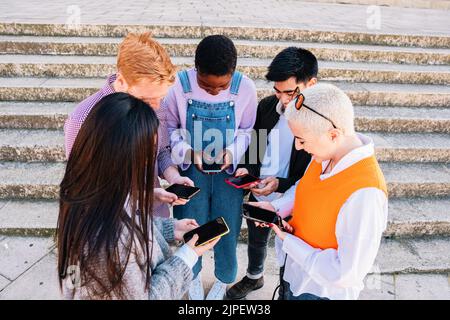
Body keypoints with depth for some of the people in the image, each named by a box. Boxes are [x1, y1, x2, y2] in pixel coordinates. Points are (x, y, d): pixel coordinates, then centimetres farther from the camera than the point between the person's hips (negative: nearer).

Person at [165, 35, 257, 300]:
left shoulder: (245, 87, -15)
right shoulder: (180, 85, -18)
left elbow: (246, 130, 0)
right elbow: (169, 127, -4)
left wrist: (232, 152, -18)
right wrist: (188, 152, -20)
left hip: (229, 171, 1)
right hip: (191, 169, 0)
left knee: (227, 231, 13)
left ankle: (223, 279, 44)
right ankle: (193, 274, 47)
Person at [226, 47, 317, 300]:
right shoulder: (268, 105, -8)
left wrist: (280, 184, -27)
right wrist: (247, 168, -13)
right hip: (258, 196, 5)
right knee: (256, 241, 29)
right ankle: (254, 277, 59)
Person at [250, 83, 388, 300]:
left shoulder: (364, 194, -35)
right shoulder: (327, 153, -13)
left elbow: (346, 273, -29)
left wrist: (288, 242, -22)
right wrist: (275, 208, -9)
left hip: (319, 290, -6)